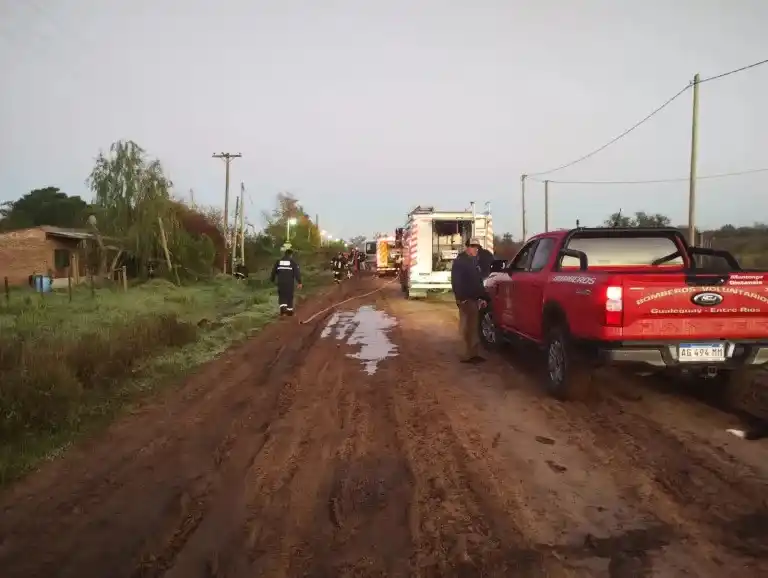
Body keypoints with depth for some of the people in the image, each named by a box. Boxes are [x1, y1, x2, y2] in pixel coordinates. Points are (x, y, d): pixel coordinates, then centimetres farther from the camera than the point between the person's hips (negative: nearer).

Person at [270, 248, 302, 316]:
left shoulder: (278, 261, 9)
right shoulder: (293, 262, 0)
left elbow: (274, 271, 12)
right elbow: (297, 273, -8)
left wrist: (272, 280, 24)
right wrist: (299, 282, -9)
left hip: (280, 282, 2)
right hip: (289, 282, -2)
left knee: (282, 296, 10)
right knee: (289, 296, 11)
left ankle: (282, 307, -12)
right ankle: (289, 310, 16)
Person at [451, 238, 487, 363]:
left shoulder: (474, 261, 20)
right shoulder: (459, 261, -6)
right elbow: (455, 282, -14)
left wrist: (482, 297, 18)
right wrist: (460, 298, -21)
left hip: (474, 299, 8)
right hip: (466, 299, -8)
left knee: (473, 327, 10)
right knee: (467, 327, -9)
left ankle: (472, 354, 16)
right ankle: (470, 355, -8)